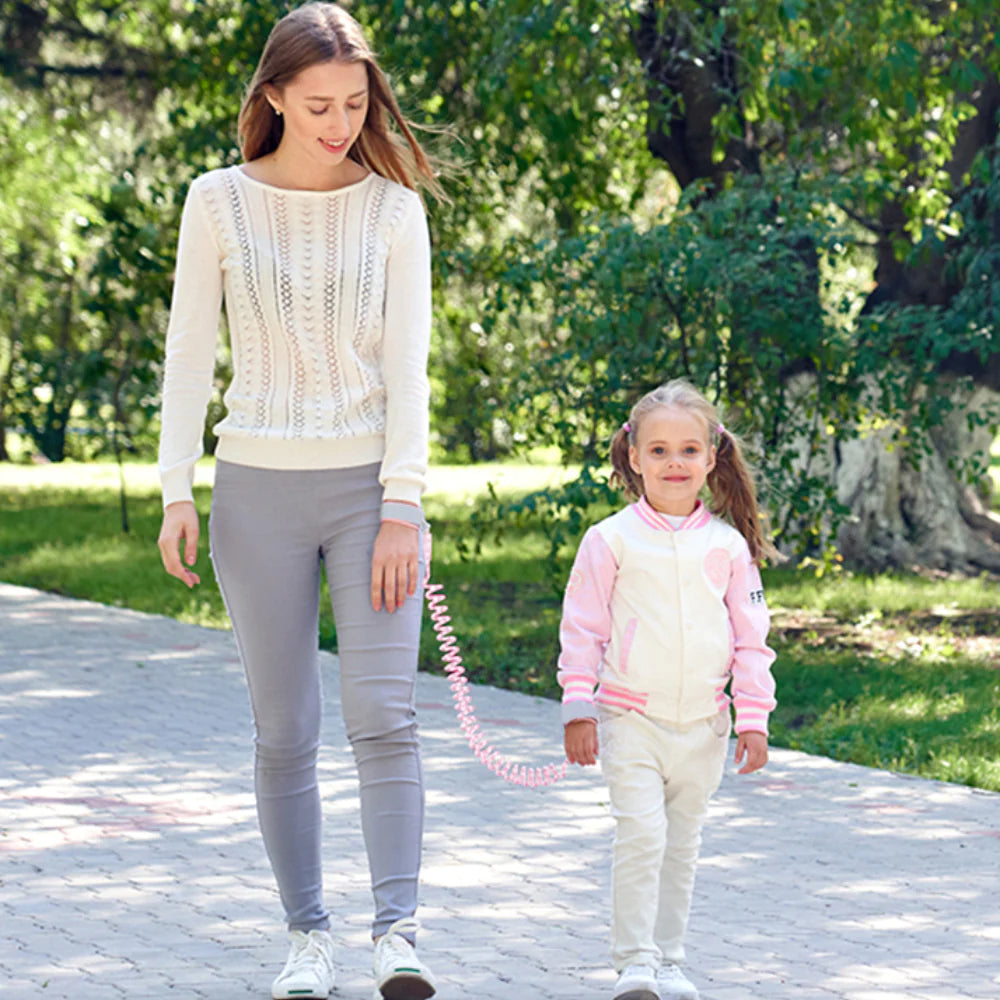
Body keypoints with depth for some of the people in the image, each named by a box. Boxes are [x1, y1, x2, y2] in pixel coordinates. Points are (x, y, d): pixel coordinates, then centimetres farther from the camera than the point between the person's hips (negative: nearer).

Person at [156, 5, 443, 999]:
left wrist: (400, 509, -8)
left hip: (370, 483, 0)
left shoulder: (393, 209, 2)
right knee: (284, 732, 3)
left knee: (383, 715, -11)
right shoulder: (219, 203, 2)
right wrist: (176, 493, -3)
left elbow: (405, 364, -1)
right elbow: (189, 353, 3)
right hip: (259, 488, 0)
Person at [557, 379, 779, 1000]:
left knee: (682, 843, 10)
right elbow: (583, 629, 0)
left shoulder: (728, 546, 3)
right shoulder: (612, 540, -3)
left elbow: (751, 638, 7)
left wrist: (753, 717, 4)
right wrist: (578, 709, -4)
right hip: (630, 716, -3)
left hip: (703, 722, 3)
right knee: (641, 834, -13)